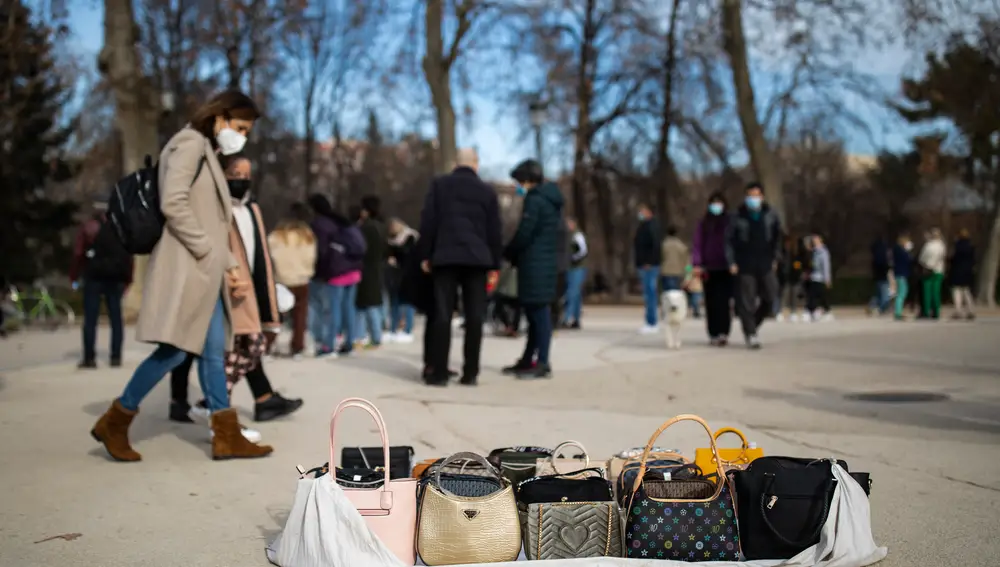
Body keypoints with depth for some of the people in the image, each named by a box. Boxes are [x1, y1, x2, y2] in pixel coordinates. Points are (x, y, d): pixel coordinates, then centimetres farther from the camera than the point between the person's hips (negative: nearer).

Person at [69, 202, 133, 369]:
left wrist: (74, 276, 2)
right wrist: (127, 279, 11)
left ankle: (89, 358, -5)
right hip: (116, 278, 2)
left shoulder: (88, 227, 4)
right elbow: (128, 255, 8)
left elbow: (78, 253, -3)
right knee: (116, 318, 4)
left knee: (90, 319, -1)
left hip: (94, 277, -2)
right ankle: (116, 357, 2)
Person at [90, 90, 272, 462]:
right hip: (185, 265, -10)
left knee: (213, 351, 6)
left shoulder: (208, 155, 23)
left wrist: (230, 267, 11)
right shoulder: (190, 143, -6)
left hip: (206, 269, 10)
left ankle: (227, 437, 7)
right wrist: (205, 251, -15)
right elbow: (173, 203, -19)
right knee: (176, 349, -12)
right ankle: (114, 423, 0)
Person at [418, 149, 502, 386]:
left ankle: (439, 373, -3)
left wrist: (425, 255, 6)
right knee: (474, 315, 3)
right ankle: (470, 373, 2)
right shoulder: (487, 191, 9)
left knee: (442, 314, -1)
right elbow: (494, 232, 7)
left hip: (445, 256, 0)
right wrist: (494, 264, 12)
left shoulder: (439, 184, 6)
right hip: (476, 258, 1)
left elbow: (428, 221, 1)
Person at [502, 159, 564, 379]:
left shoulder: (534, 199, -12)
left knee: (538, 311, -8)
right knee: (535, 312, 13)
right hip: (546, 261, 10)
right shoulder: (551, 199, 17)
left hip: (534, 264, -10)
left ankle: (542, 363, -6)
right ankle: (528, 360, 20)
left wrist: (507, 254, 1)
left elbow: (524, 233, -16)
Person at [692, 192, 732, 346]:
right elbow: (697, 245, 3)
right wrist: (697, 264, -9)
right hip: (709, 269, 2)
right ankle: (713, 334, 8)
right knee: (711, 303, 2)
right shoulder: (703, 224, 9)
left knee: (724, 301, -12)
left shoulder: (730, 222, 6)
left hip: (726, 269, -2)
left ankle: (724, 332, -15)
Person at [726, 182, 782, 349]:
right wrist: (731, 262, -8)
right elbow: (730, 241, 0)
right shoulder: (738, 217, -1)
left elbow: (777, 237, 16)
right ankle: (750, 334, 4)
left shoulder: (771, 216, 6)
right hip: (744, 266, -2)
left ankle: (752, 325, 23)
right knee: (746, 302, -4)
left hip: (765, 265, 3)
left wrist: (775, 257, 9)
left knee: (769, 298, 0)